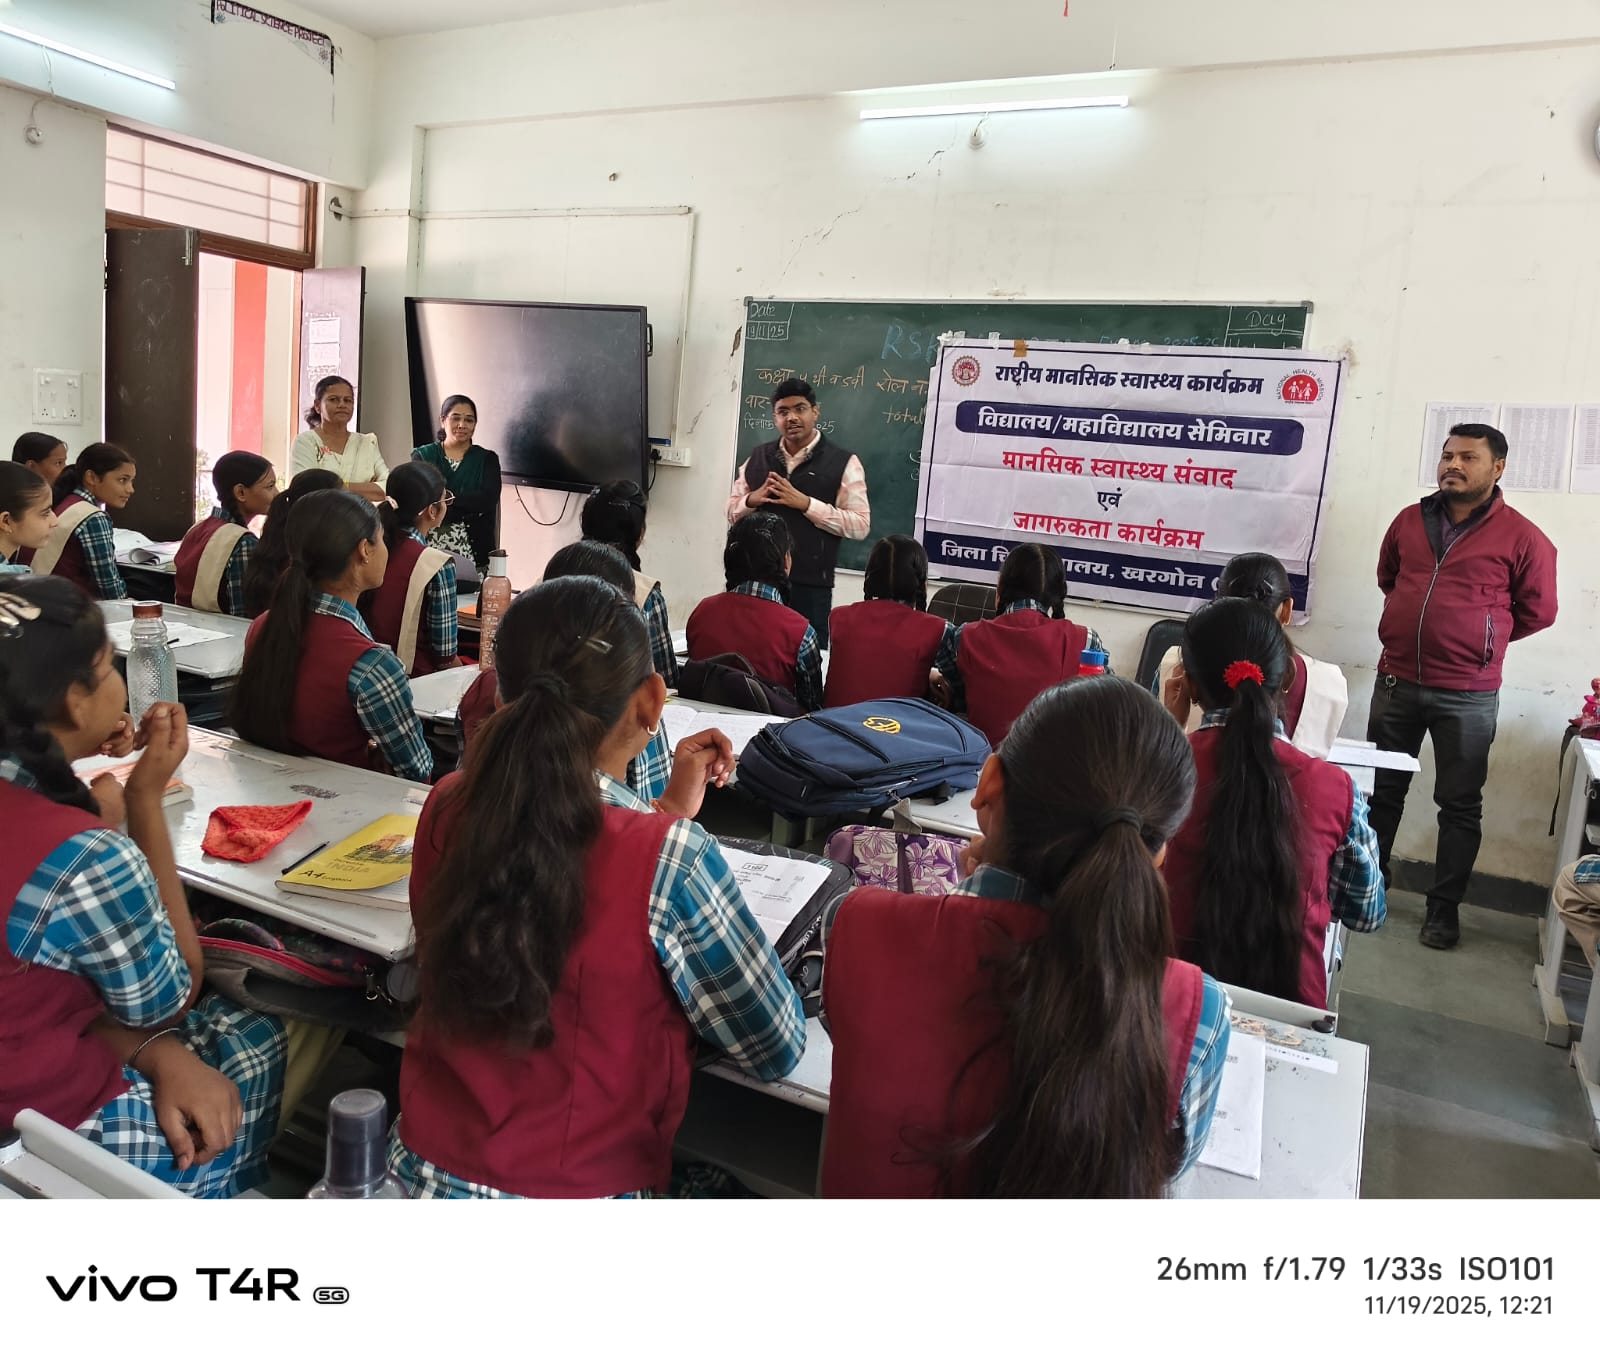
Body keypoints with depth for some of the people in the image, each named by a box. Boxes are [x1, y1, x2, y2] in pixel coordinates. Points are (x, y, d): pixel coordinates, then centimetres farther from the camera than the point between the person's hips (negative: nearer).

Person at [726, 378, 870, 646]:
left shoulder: (843, 462, -2)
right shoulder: (758, 458, 12)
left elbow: (860, 525, -8)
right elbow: (732, 512, 17)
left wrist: (806, 503, -16)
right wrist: (752, 499, -6)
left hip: (810, 586, -4)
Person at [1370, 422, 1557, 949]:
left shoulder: (1521, 538, -7)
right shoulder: (1410, 520, 5)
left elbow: (1538, 610, 2)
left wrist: (1479, 637, 5)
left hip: (1467, 695, -3)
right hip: (1396, 682, 4)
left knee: (1459, 805, 7)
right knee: (1382, 791, 14)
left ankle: (1444, 908, 18)